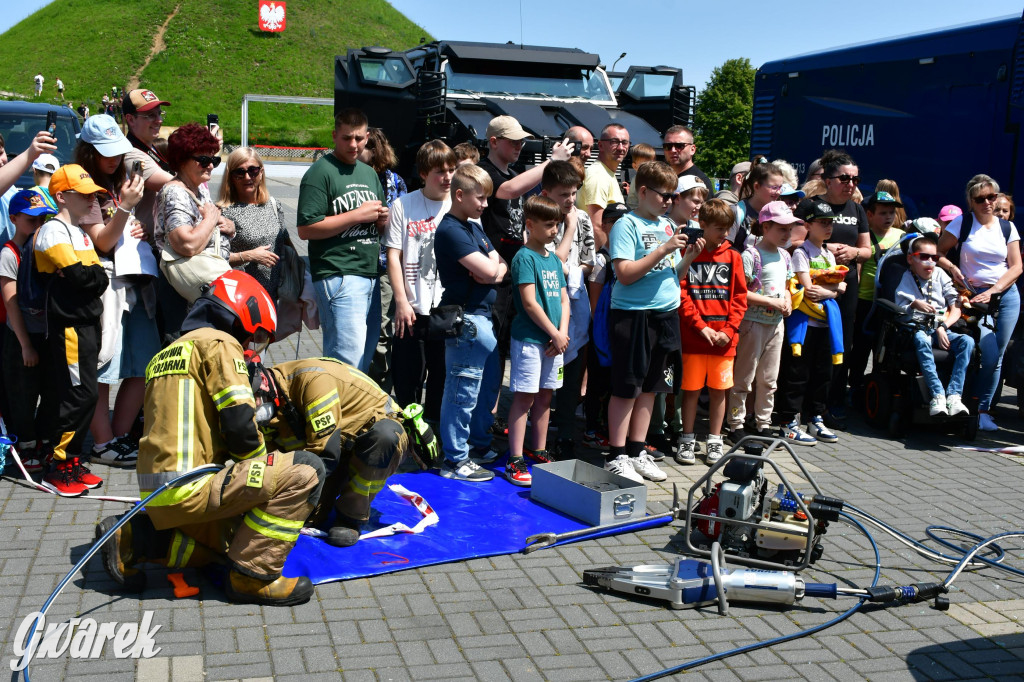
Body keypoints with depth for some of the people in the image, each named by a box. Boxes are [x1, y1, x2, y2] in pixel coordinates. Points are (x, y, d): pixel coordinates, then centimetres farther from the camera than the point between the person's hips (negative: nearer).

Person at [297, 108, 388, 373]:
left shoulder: (370, 173, 20)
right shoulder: (320, 172, -6)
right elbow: (306, 229, -15)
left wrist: (382, 218, 5)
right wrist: (358, 215, -14)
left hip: (371, 275, 8)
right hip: (339, 278, -8)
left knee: (366, 358, 11)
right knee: (349, 359, -13)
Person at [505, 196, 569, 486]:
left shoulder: (554, 259, 14)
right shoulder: (524, 257, -9)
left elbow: (564, 300, 13)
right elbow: (530, 303, -15)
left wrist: (562, 333, -2)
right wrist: (556, 335, -11)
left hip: (554, 339, 7)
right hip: (530, 339, -7)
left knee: (544, 396, 13)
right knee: (524, 397, -6)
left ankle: (538, 451, 24)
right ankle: (515, 460, -3)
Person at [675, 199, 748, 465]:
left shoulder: (732, 256, 7)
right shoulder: (689, 253, 0)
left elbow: (740, 297, 6)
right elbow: (681, 294, -4)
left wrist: (729, 330, -6)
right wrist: (700, 326, -12)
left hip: (724, 340, 2)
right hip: (693, 337, -2)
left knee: (719, 390, 8)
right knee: (691, 389, 5)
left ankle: (714, 440, 20)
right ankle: (687, 439, 17)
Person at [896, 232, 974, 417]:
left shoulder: (940, 276, 10)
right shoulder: (906, 280, 6)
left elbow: (956, 308, 5)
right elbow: (899, 313, 3)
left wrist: (943, 327, -10)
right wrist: (915, 305, -16)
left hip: (941, 331, 3)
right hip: (917, 329, -3)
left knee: (967, 341, -26)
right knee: (922, 340, -38)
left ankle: (953, 395, -32)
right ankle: (937, 395, -39)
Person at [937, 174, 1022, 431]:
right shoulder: (962, 222, 1)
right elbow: (938, 253, 3)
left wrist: (992, 291, -8)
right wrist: (952, 268, -16)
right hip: (974, 296, -3)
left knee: (997, 357, 0)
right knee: (989, 355, -16)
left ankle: (983, 409, 10)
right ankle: (979, 408, 1)